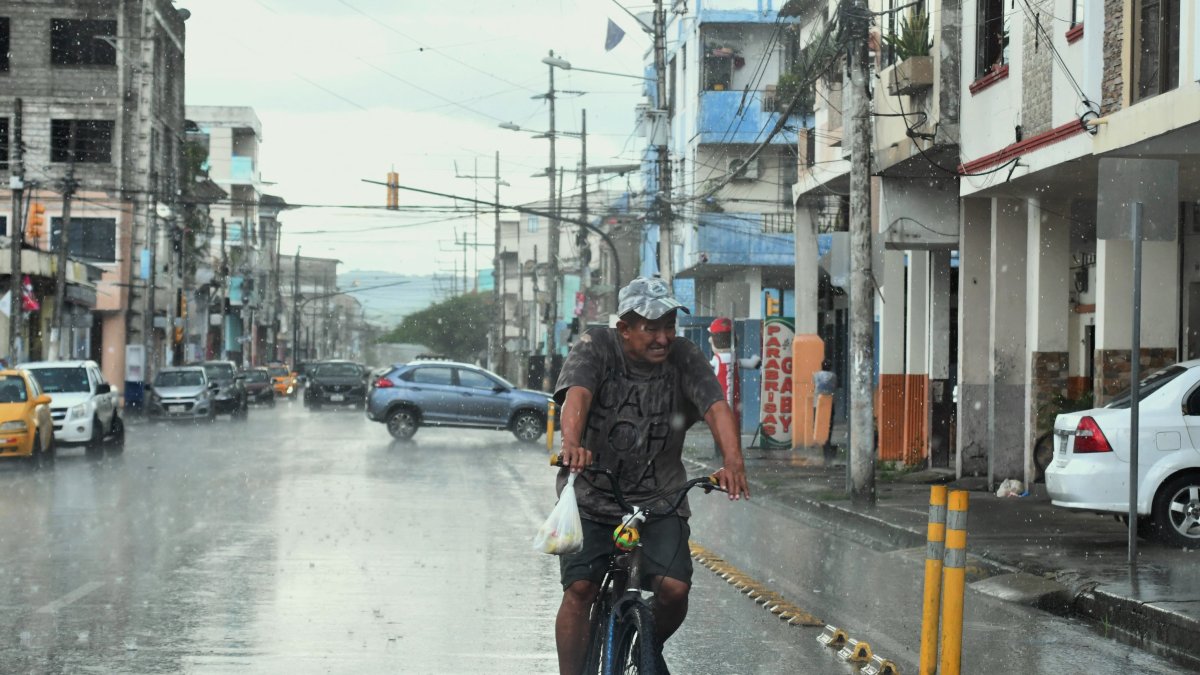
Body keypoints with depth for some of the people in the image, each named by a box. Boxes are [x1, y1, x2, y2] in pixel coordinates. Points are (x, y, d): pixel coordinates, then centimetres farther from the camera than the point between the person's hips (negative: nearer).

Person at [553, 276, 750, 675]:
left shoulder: (684, 358, -5)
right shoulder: (596, 348, -9)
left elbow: (715, 407, -20)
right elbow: (577, 394, -28)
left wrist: (733, 461, -40)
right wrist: (572, 443, -50)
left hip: (659, 499, 1)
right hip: (592, 496, -1)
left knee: (675, 588, -14)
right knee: (579, 589, -14)